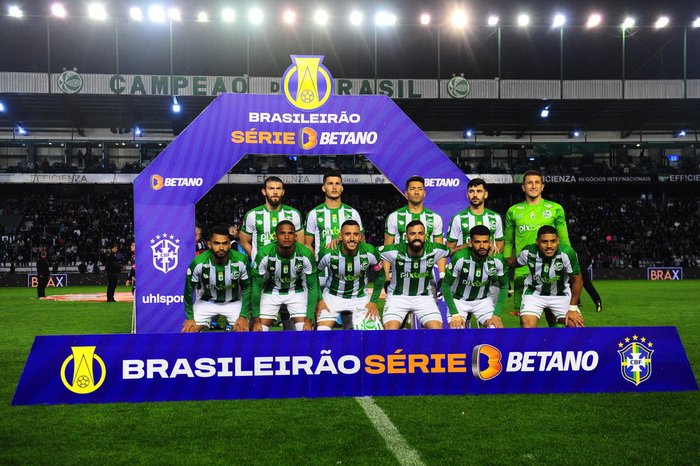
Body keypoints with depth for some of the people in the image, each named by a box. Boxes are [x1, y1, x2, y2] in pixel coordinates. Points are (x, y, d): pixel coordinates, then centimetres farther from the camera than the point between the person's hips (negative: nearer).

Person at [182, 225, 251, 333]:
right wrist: (189, 318, -10)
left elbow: (247, 288, -10)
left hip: (234, 302, 0)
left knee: (243, 329, -17)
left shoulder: (241, 261, -25)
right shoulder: (198, 262, -26)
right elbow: (189, 290, -11)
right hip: (206, 302, 0)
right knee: (189, 330, -12)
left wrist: (243, 316, -13)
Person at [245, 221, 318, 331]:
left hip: (296, 291, 0)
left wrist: (309, 320, -17)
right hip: (271, 291, 0)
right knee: (259, 329, -10)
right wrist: (256, 320, -15)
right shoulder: (263, 254, -27)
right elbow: (256, 287, -16)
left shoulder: (306, 254, -25)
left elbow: (312, 287, -14)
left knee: (305, 329, -13)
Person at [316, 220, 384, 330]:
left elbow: (380, 275, 0)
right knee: (322, 330, -13)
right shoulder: (327, 254, -21)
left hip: (360, 298, 1)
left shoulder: (370, 253, -18)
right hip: (332, 297, -1)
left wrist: (374, 301, -3)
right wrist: (319, 300, -5)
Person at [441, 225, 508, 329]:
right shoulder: (459, 258, -26)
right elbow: (446, 286, -15)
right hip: (459, 300, -2)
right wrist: (455, 314, -19)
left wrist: (496, 315, -11)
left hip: (483, 300, 2)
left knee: (497, 328, -17)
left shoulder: (498, 260, -18)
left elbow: (503, 287, -3)